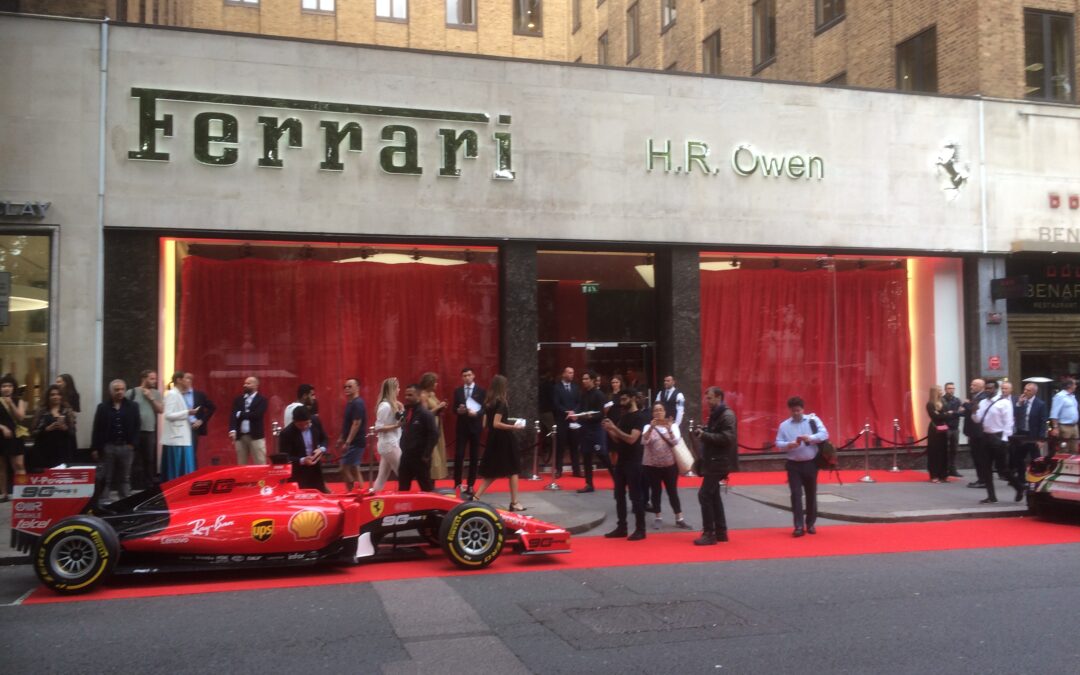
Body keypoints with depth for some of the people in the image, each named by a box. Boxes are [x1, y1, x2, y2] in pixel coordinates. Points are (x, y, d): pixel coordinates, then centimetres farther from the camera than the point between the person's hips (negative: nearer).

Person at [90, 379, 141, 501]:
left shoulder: (132, 407, 5)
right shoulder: (103, 407, 4)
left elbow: (136, 427, 3)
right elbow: (97, 429, 1)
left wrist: (132, 444, -7)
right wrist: (95, 448, -4)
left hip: (126, 447, 1)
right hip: (108, 446, 0)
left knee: (125, 478, 8)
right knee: (106, 478, 5)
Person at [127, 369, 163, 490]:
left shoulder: (156, 394, 10)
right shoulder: (132, 392, -1)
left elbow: (161, 410, 3)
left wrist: (151, 398, -5)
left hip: (150, 431, 3)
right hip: (135, 431, -3)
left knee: (150, 460, 6)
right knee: (136, 460, -1)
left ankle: (149, 485, 13)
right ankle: (136, 486, 4)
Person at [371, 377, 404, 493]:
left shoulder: (392, 405, 11)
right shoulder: (385, 406, -17)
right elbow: (378, 427, -19)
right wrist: (396, 426, -23)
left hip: (392, 444, 9)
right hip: (389, 445, -9)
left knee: (383, 476, 11)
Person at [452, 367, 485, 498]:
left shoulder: (481, 391, 1)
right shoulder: (457, 391, 9)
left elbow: (485, 408, -4)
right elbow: (454, 409, 8)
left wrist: (476, 413, -22)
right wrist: (458, 410, -14)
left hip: (475, 426, -1)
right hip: (461, 426, 1)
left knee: (474, 457, 5)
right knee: (459, 455, -5)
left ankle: (471, 485, 13)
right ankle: (458, 484, 2)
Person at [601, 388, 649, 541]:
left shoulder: (640, 417, -12)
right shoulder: (623, 416, 13)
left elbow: (632, 439, -22)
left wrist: (614, 428, -23)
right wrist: (609, 430, -2)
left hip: (633, 462, -8)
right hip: (621, 461, 8)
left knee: (636, 496, -4)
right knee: (619, 495, 10)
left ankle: (640, 530, 2)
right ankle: (621, 527, 17)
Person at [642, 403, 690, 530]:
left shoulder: (673, 426, 2)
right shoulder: (648, 427, 1)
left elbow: (675, 442, -13)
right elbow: (644, 441, -16)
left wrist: (669, 429, -28)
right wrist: (651, 427, -29)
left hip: (670, 464, 0)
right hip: (651, 465, 0)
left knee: (673, 492, 2)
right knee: (655, 492, 5)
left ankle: (679, 519, 6)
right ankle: (658, 518, 17)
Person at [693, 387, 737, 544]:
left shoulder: (727, 415, -14)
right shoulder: (715, 414, 15)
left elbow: (727, 438, -25)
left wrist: (704, 435, -24)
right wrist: (702, 433, 1)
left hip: (719, 462, -10)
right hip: (713, 461, 10)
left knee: (704, 495, -11)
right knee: (713, 495, 12)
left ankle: (709, 533, -6)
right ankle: (720, 532, 19)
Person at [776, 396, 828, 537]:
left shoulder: (813, 419, 0)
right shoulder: (784, 425, 3)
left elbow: (824, 434, -9)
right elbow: (778, 443, 0)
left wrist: (809, 438, -25)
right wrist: (789, 445, -20)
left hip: (810, 463, 0)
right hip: (793, 464, 0)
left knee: (811, 494, 9)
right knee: (796, 494, -6)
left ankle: (810, 524, 23)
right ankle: (799, 526, -5)